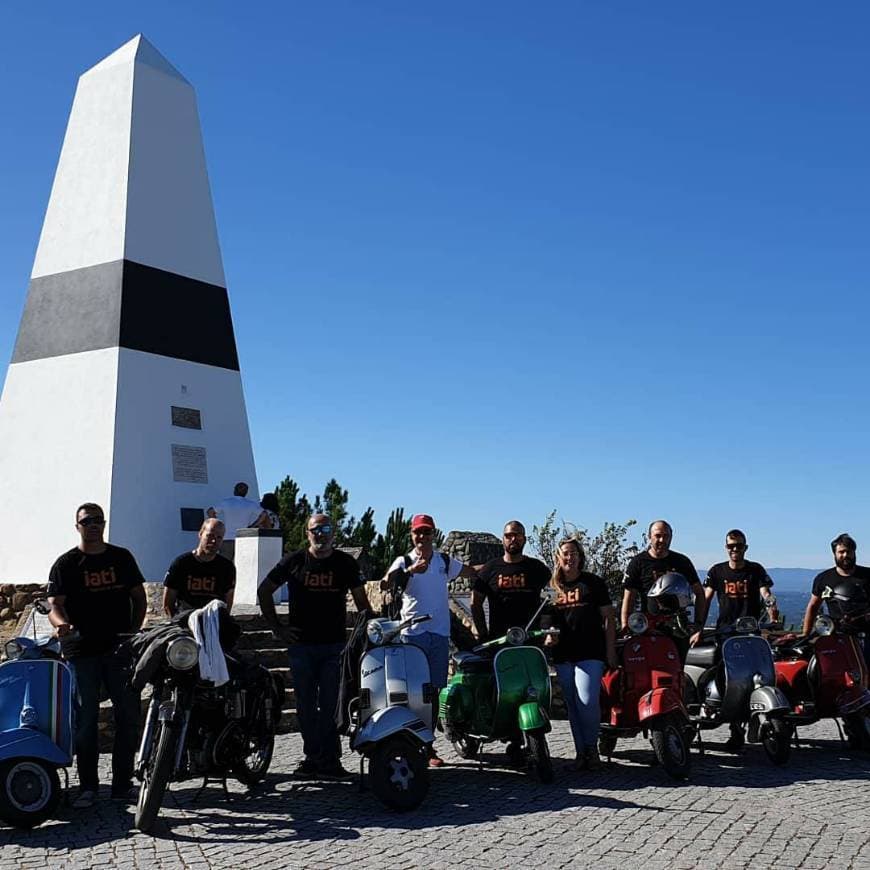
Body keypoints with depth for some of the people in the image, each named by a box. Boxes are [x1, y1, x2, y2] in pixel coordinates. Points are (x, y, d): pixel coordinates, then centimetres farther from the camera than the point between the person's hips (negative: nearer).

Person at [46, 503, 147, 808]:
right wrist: (62, 624, -27)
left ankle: (122, 782, 15)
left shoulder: (122, 558, 11)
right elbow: (55, 603, -6)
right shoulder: (66, 564, 3)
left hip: (121, 648, 3)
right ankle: (88, 786, 8)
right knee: (85, 719, 0)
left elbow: (139, 597, 16)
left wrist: (134, 631, 3)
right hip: (82, 651, -2)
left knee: (128, 715, 4)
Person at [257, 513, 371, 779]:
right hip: (301, 645, 1)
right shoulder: (293, 561, 4)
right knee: (306, 705, 6)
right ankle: (312, 756, 15)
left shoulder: (345, 563, 6)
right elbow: (264, 591, 11)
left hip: (335, 646, -1)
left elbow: (361, 600, 13)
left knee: (330, 705, -4)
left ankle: (328, 760, 0)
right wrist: (276, 628, 6)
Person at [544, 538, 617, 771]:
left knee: (587, 701, -16)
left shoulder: (593, 582, 4)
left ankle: (591, 747, 5)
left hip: (590, 651, -4)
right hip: (563, 654, 4)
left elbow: (608, 618, 3)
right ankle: (580, 751, 15)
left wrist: (610, 651, -4)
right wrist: (548, 636, -1)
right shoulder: (553, 586, 14)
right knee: (572, 705, 6)